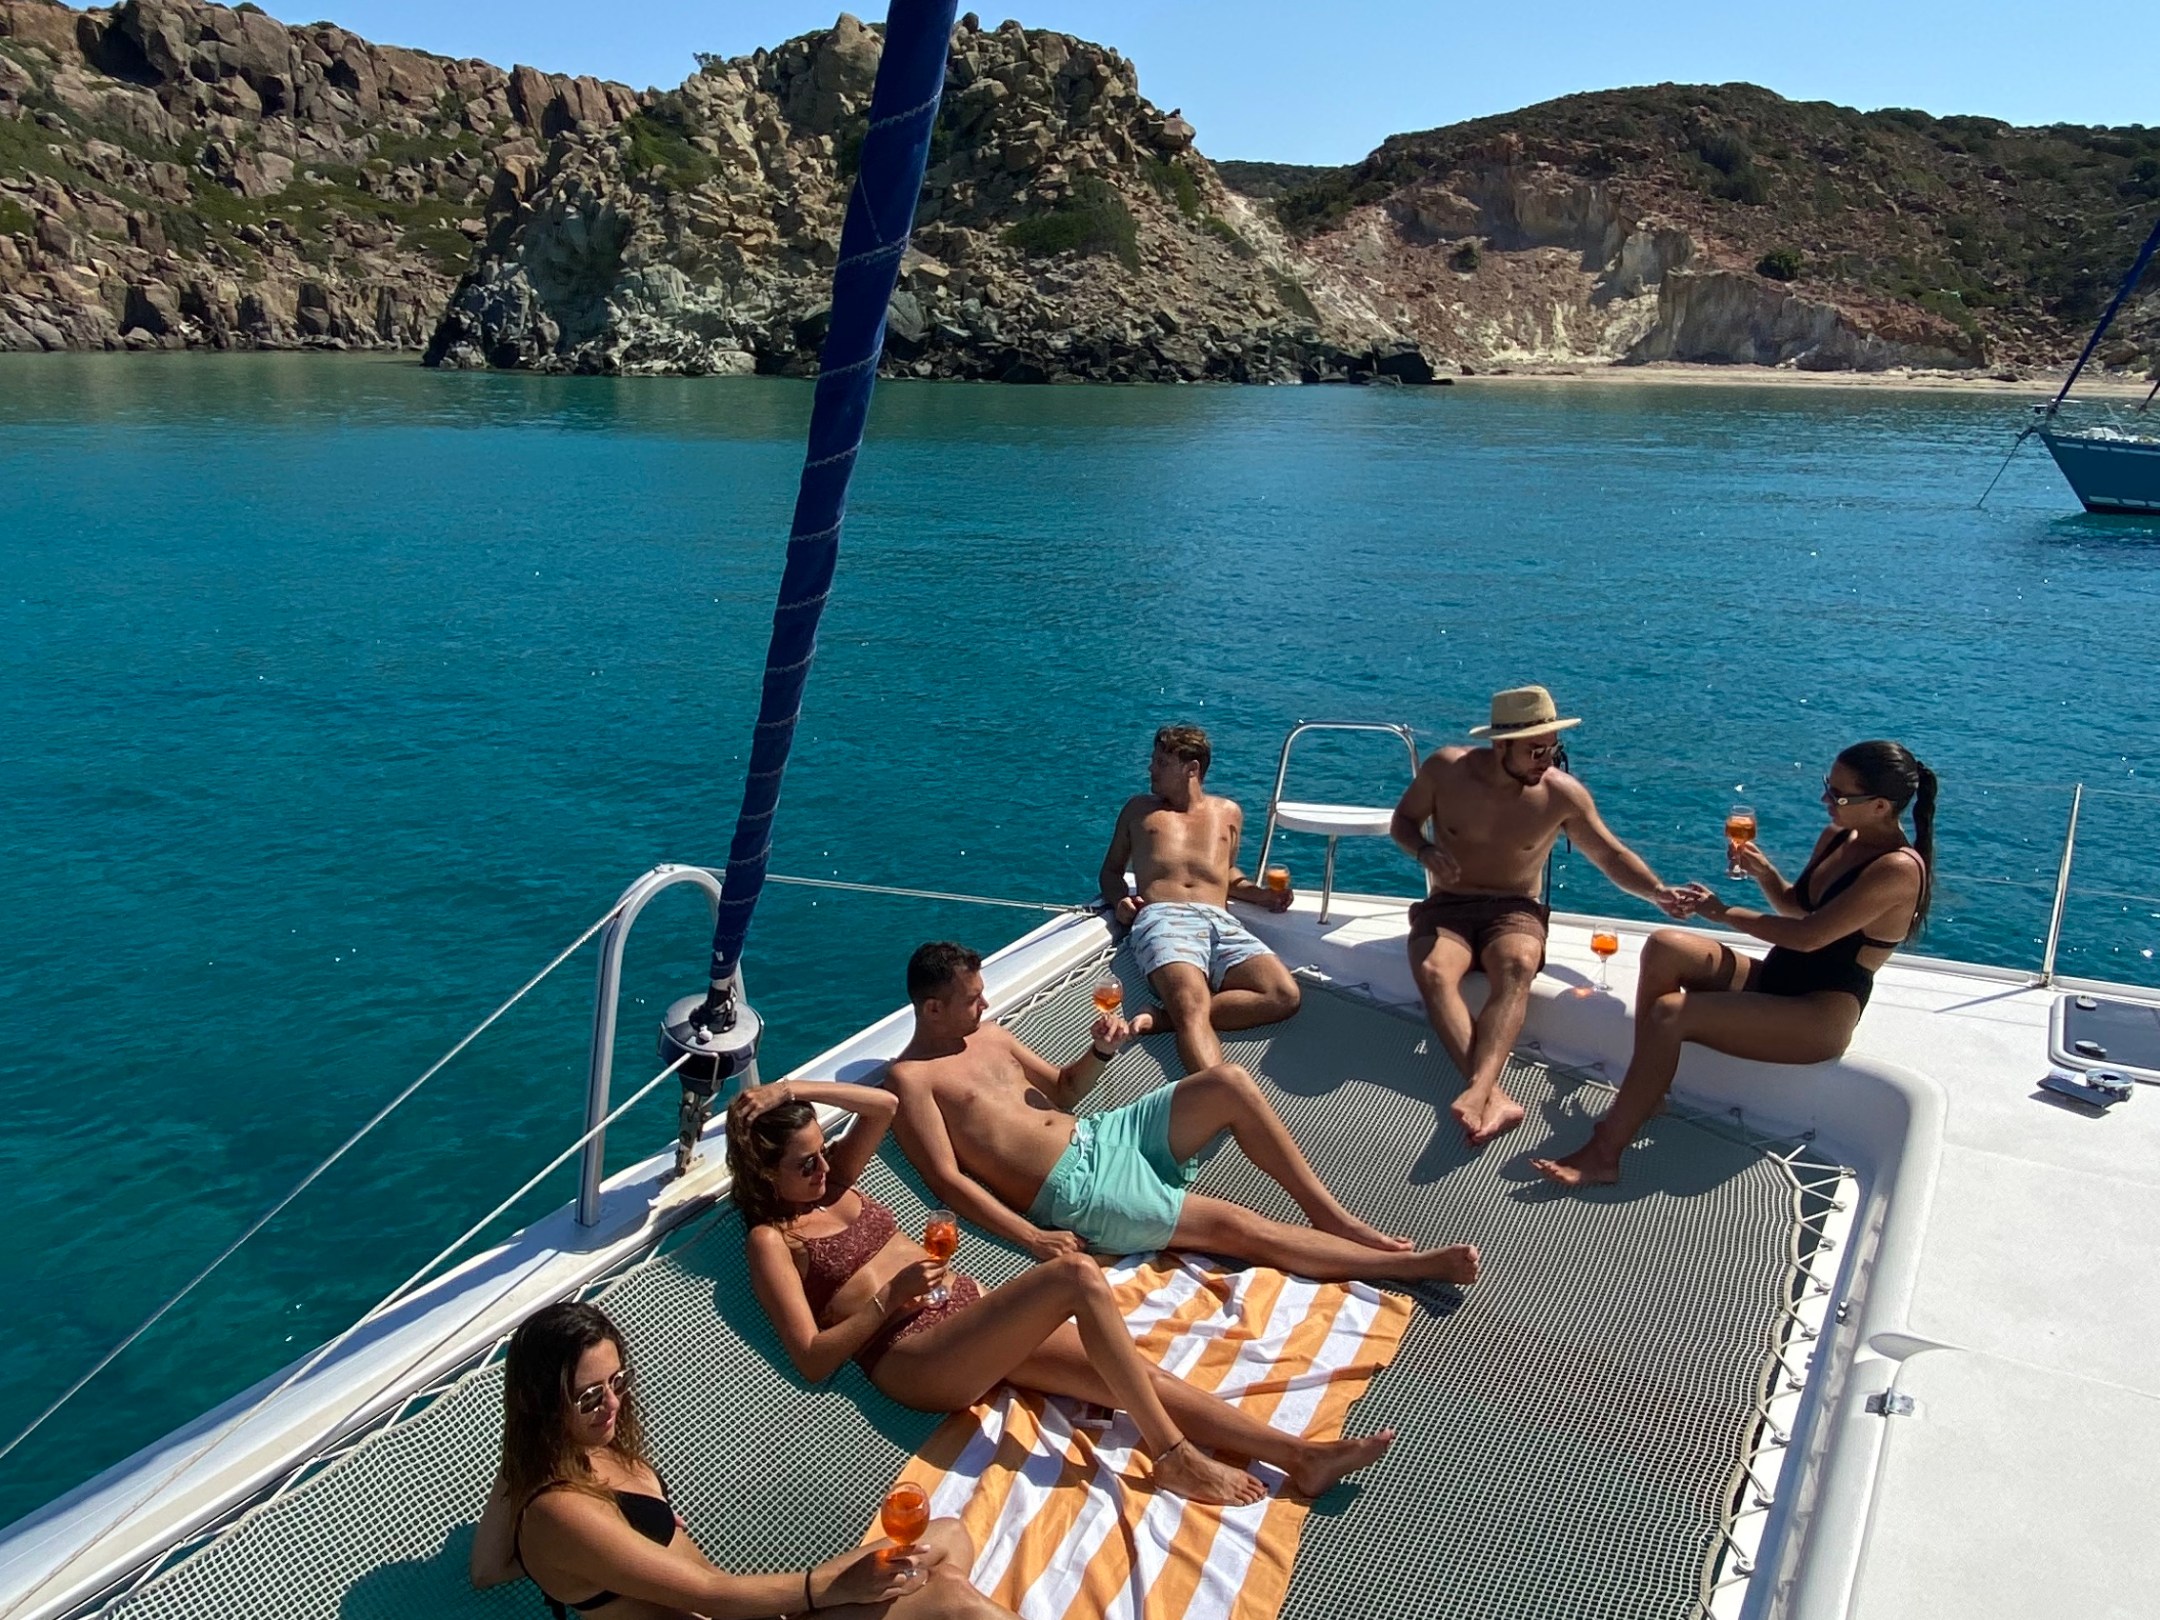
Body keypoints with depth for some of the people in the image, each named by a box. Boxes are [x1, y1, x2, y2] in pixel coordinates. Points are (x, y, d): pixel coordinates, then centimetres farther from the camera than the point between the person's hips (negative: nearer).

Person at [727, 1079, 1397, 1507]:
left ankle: (1299, 1456, -9)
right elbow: (813, 1358, -9)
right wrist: (889, 1298, -15)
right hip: (918, 1361, -8)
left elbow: (884, 1105, 11)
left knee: (1135, 1372, -8)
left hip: (971, 1314, 8)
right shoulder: (772, 1239, -1)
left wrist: (796, 1088, 6)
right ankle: (1173, 1457, -21)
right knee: (1077, 1276, -28)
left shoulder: (833, 1186, 18)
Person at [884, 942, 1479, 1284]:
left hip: (1097, 1135, 8)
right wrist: (1031, 1237, -24)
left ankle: (1329, 1214, 0)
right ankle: (1409, 1264, -11)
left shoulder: (988, 1034, 15)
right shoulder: (910, 1079, -8)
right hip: (1076, 1191, -8)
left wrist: (1101, 1052, 2)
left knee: (1228, 1081, -9)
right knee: (1236, 1225, -18)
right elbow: (947, 1180, -16)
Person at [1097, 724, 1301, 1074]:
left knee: (1285, 996, -28)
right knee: (1193, 1006, -36)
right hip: (1163, 918, -3)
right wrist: (1119, 901, 6)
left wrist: (1263, 895, 20)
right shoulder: (1139, 809, 28)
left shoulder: (1228, 813, 30)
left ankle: (1165, 1017, -31)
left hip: (1222, 923, 3)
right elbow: (1111, 869, 30)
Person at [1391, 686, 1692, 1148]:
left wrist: (1658, 893, -13)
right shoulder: (1445, 769, -7)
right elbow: (1402, 822, 7)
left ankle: (1476, 1091, -55)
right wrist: (1425, 852, -16)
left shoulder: (1563, 793, -4)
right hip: (1446, 907, 0)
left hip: (1515, 912, 0)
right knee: (1432, 971, -35)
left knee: (1517, 967, -37)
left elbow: (1611, 855, 5)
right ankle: (1495, 1097, -49)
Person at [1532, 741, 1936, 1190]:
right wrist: (1764, 872, 1)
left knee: (1670, 1013, -27)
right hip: (1773, 980, 9)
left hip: (1821, 1018, -9)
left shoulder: (1899, 868, -19)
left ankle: (1602, 1153, -23)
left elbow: (1808, 935, -24)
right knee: (1665, 946, -15)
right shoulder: (1837, 836, 7)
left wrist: (1724, 913, -12)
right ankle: (1645, 1091, -13)